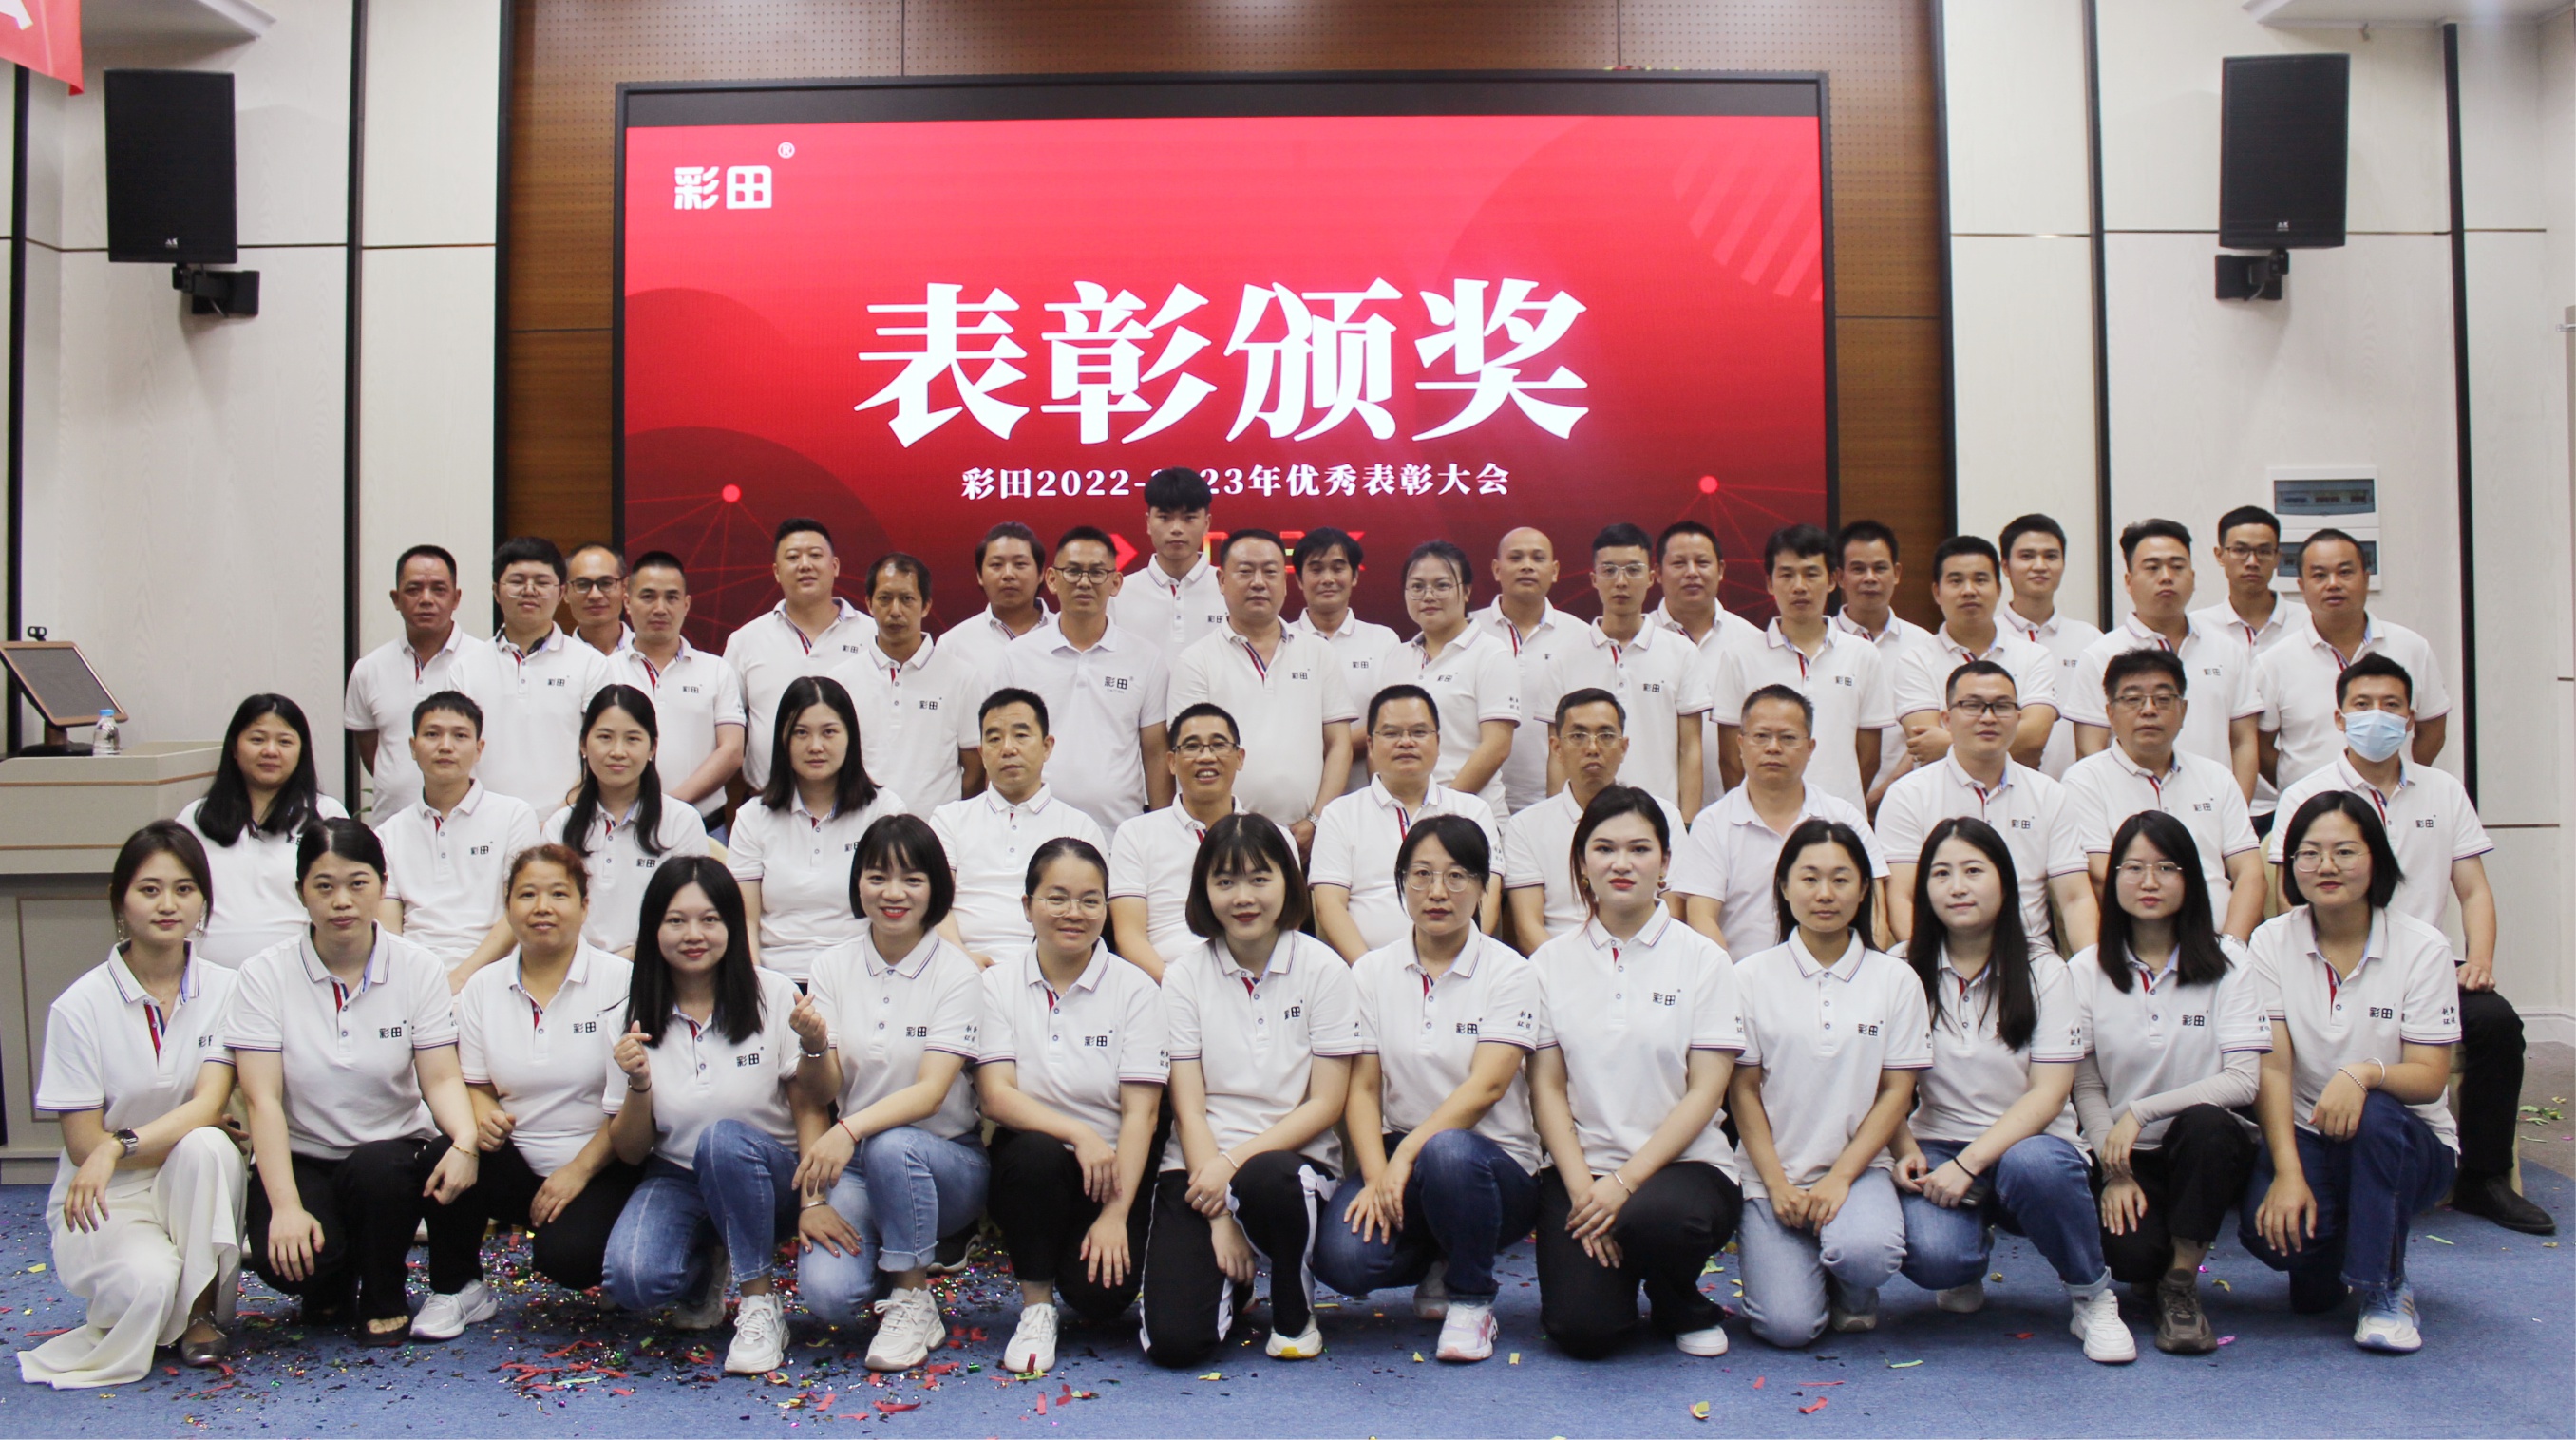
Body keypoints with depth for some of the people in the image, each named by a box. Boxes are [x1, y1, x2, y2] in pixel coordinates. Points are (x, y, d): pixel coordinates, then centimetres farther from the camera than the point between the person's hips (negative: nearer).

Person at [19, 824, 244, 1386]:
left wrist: (120, 1146, -30)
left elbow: (209, 1103, -15)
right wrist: (188, 1136, -16)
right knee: (149, 1281, -34)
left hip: (191, 1192, 2)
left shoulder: (224, 990, -4)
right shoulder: (81, 1006, -8)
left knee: (206, 1148, -33)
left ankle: (203, 1309, -12)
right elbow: (83, 1144, -7)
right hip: (104, 1200, -2)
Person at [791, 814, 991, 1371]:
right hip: (855, 1164, 2)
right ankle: (900, 1257, 11)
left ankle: (913, 1302, -13)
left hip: (946, 1161, -2)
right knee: (826, 1292, -24)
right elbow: (818, 1095, -2)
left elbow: (930, 1092, -19)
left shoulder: (956, 974, -9)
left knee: (890, 1147, -37)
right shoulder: (833, 967, 2)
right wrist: (813, 1046, -24)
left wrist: (850, 1130, -36)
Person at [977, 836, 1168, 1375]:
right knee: (1034, 1153, -34)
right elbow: (996, 1096, -9)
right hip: (1028, 1160, 0)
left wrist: (1116, 1214, -16)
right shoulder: (999, 984, 1)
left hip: (1111, 1169, 0)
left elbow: (1140, 1111, -7)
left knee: (1101, 1294, -23)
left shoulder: (1135, 988, -2)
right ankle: (1035, 1304, -10)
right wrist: (1078, 1134, -25)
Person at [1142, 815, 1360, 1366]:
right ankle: (1231, 1282, 17)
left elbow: (1326, 1103, -4)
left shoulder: (1323, 969, -1)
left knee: (1266, 1179, -39)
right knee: (1172, 1339, -20)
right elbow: (1188, 1105, -3)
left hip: (1293, 1157, -1)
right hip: (1199, 1164, 1)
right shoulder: (1185, 975, 3)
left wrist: (1235, 1162, -17)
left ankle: (1295, 1313, -6)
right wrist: (1219, 1220, -14)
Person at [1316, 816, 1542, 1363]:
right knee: (1341, 1258, -26)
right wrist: (1377, 1176, -19)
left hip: (1497, 1166, -3)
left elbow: (1486, 1087, -16)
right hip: (1396, 1157, 3)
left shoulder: (1509, 971, -5)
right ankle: (1437, 1265, 11)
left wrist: (1406, 1157, -26)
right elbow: (1362, 1086, -2)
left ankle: (1472, 1299, -8)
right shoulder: (1372, 972, 4)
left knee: (1448, 1152, -38)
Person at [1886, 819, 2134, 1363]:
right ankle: (1969, 1264, 11)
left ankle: (2092, 1296, -9)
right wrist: (1905, 1151, -18)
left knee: (2032, 1164, -39)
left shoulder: (2043, 971, -2)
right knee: (1930, 1255, -31)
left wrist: (1969, 1163, -21)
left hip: (2028, 1142, -1)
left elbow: (2048, 1093, -10)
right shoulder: (1908, 973, 4)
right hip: (1937, 1147, 1)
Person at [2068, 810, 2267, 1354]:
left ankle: (2181, 1286, -14)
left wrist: (2140, 1112, -21)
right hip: (2123, 1153, 0)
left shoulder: (2227, 962, -3)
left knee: (2203, 1123, -36)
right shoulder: (2086, 971, 0)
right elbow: (2085, 1086, 0)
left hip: (2207, 1147, 0)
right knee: (2128, 1254, -28)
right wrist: (2114, 1172, -12)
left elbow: (2242, 1081, -13)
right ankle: (2153, 1270, 14)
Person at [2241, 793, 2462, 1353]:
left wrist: (2365, 1073, -36)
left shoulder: (2421, 946, -7)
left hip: (2406, 1144, -1)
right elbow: (2272, 1067, -11)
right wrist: (2288, 1172, -24)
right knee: (2268, 1226, -29)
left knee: (2375, 1115, -36)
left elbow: (2430, 1077, -13)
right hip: (2306, 1137, 1)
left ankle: (2386, 1291, -14)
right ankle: (2322, 1263, 13)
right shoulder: (2272, 943, -3)